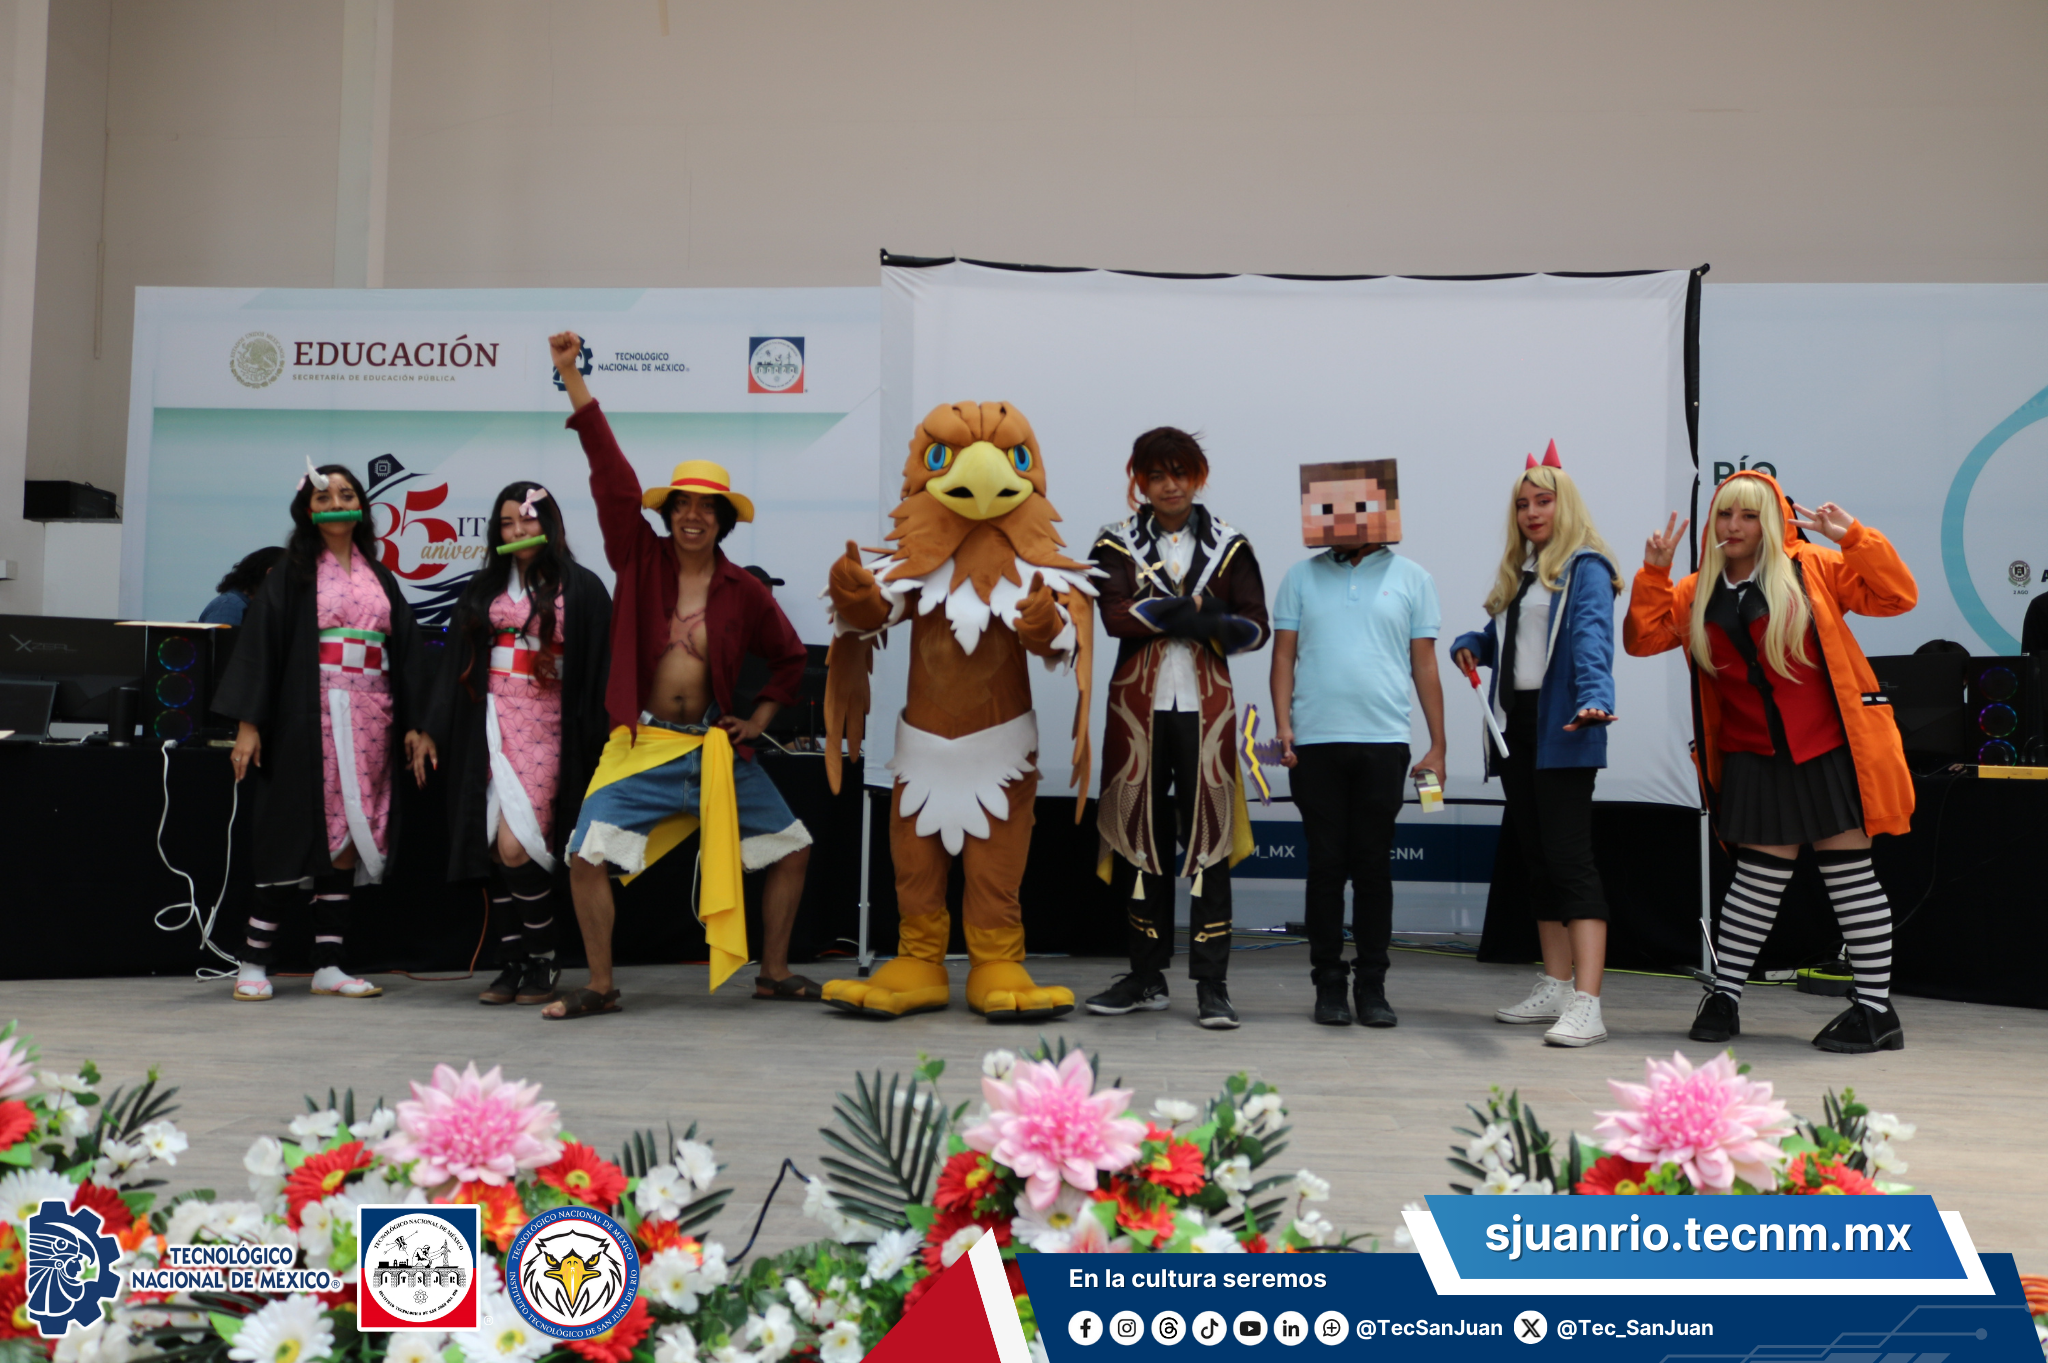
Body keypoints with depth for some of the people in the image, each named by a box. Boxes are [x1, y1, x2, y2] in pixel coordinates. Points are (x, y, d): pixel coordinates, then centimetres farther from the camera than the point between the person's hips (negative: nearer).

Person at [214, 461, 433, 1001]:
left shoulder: (380, 577, 15)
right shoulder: (293, 573, 3)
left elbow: (405, 650, 15)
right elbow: (260, 642, -3)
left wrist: (415, 723, 8)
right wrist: (247, 723, -11)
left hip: (369, 717, 4)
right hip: (310, 715, -4)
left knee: (347, 835, 3)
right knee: (298, 832, -6)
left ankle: (327, 965, 8)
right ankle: (255, 962, 4)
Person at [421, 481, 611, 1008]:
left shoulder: (579, 588, 2)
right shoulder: (484, 589, 15)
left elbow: (600, 668, -2)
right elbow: (457, 665, 16)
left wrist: (597, 740, -9)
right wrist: (430, 734, 11)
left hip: (545, 726, -4)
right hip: (491, 724, 4)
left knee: (516, 847, -14)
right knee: (497, 851, 1)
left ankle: (541, 962, 1)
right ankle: (510, 964, 9)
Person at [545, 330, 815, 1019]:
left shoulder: (743, 592, 0)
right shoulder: (641, 559, -3)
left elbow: (790, 657, 15)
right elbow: (611, 475, -12)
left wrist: (760, 719, 5)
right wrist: (571, 375, -19)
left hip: (715, 746, 2)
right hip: (642, 745, -2)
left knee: (792, 850, 4)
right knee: (587, 858, -14)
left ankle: (773, 973, 23)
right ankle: (601, 988, 5)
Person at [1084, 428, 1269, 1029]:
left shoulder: (1229, 546, 9)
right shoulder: (1117, 544, 7)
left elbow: (1257, 627, 2)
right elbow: (1115, 615, -10)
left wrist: (1212, 627, -18)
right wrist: (1188, 612, -17)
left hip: (1205, 707, -1)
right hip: (1138, 705, 1)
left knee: (1207, 838, -4)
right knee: (1141, 837, 6)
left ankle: (1212, 984, 0)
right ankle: (1147, 977, 17)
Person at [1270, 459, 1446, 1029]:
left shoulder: (1410, 578, 9)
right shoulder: (1301, 577, 10)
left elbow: (1425, 665, 8)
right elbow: (1284, 655, 8)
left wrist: (1437, 747, 4)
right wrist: (1282, 724, -5)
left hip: (1383, 744, 0)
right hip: (1315, 743, 0)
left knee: (1373, 867, 3)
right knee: (1326, 865, 3)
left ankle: (1372, 987, 11)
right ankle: (1329, 985, 11)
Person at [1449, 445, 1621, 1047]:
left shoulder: (1584, 568, -5)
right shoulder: (1516, 573, 20)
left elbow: (1592, 639, -22)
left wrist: (1595, 698, -39)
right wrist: (1469, 645, 8)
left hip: (1561, 732, -8)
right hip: (1514, 727, 9)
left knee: (1569, 858, -13)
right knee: (1536, 858, 12)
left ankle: (1587, 1005, -16)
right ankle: (1555, 988, 21)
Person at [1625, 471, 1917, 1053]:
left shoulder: (1811, 569, -1)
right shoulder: (1698, 593, 10)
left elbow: (1897, 596, -5)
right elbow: (1642, 638, 5)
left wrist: (1856, 538, -15)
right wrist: (1653, 574, -4)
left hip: (1829, 749, -2)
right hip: (1754, 758, 3)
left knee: (1850, 873, 2)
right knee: (1760, 876, 5)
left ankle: (1875, 1008, 11)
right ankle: (1723, 996, 17)